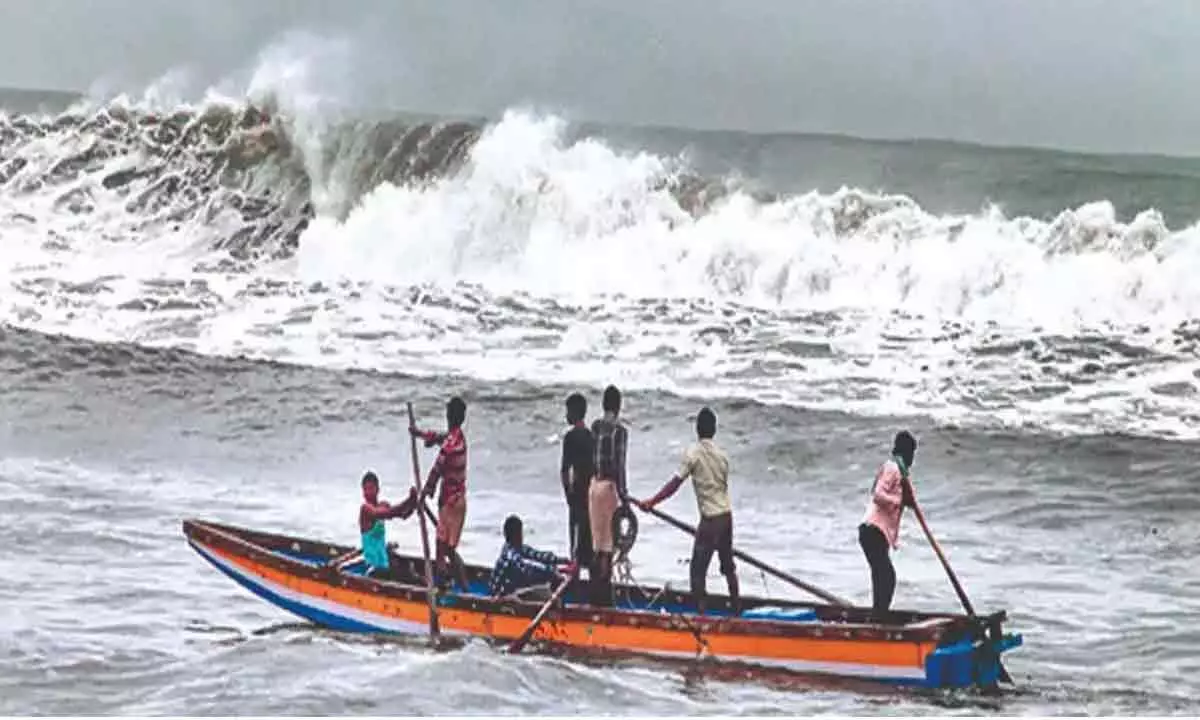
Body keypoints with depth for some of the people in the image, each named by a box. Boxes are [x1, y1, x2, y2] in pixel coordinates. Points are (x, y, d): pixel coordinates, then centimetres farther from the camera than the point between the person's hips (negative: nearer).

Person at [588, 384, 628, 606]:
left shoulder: (595, 426, 6)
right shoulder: (619, 430, -11)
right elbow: (619, 464, -14)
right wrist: (623, 495, -10)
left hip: (594, 485, 6)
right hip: (609, 486, -6)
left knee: (597, 541, 12)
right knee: (607, 543, -1)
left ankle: (595, 595, 16)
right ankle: (604, 595, 1)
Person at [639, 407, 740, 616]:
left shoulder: (693, 453, -10)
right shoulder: (721, 454, 8)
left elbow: (675, 483, -14)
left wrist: (651, 502, -8)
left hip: (710, 518, -7)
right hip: (727, 515, 7)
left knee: (698, 568, -2)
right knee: (728, 565, 19)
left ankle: (700, 611, -6)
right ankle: (736, 608, 25)